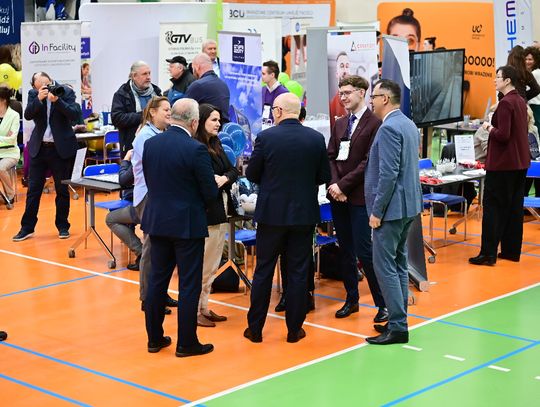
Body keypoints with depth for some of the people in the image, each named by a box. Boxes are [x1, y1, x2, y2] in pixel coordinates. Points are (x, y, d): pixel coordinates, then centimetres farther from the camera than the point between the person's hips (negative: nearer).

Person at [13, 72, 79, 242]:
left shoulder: (66, 92, -6)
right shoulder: (33, 94, 2)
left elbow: (74, 115, -16)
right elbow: (27, 115, -9)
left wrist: (56, 100, -26)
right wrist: (39, 99, -23)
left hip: (61, 148, -2)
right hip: (39, 148, 2)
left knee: (62, 189, 6)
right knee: (33, 189, 5)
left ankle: (62, 226, 18)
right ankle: (27, 227, 12)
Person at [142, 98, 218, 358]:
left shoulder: (150, 144, -1)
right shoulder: (196, 149, -18)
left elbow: (149, 181, 8)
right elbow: (210, 193, -13)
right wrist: (218, 182, 8)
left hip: (157, 221, 6)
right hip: (187, 224, -6)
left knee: (157, 280, 14)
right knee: (189, 285, 4)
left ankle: (154, 338, 23)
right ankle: (186, 343, 10)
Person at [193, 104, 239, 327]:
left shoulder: (216, 145, 11)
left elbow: (233, 170, 8)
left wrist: (224, 179, -11)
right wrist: (212, 182, -24)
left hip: (221, 210, 9)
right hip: (205, 211, -9)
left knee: (213, 266, 16)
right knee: (202, 265, -2)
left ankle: (204, 307, 26)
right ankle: (194, 311, 8)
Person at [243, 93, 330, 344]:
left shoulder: (265, 137, -11)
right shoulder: (316, 139, -4)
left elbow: (251, 174, -3)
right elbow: (324, 176, 3)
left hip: (271, 213, -1)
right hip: (304, 214, 2)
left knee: (263, 271, 9)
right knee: (298, 272, 9)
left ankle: (255, 329, 15)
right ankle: (294, 329, 14)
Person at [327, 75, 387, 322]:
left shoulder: (374, 124, -9)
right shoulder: (339, 124, 14)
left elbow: (369, 162, -15)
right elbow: (330, 157, 10)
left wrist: (343, 185, -15)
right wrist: (334, 184, -7)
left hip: (360, 197, -7)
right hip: (338, 196, 7)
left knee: (364, 251, -8)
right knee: (345, 250, 11)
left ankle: (383, 303, 2)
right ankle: (351, 299, 22)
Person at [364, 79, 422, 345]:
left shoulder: (389, 128, -18)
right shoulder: (408, 124, 12)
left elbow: (388, 174, -23)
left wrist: (377, 211, -17)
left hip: (391, 207, -10)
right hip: (407, 205, 10)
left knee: (385, 266, -5)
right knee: (398, 264, 16)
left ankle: (397, 328, -2)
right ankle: (398, 320, 23)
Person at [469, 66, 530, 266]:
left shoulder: (505, 103, -18)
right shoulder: (521, 101, 11)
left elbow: (503, 135, -23)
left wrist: (490, 128, -6)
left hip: (503, 164, -9)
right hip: (520, 163, 9)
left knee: (493, 207, -4)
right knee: (515, 207, 12)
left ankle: (488, 253, -3)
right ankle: (512, 250, 18)